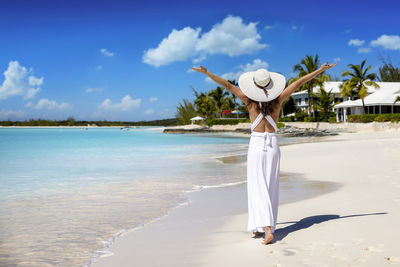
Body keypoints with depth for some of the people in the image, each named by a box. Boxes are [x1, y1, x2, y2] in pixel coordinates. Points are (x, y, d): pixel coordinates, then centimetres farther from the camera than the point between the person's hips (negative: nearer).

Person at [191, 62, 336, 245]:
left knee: (258, 189, -3)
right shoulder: (278, 100, 0)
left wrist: (207, 73, 3)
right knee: (270, 188, 12)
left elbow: (227, 85, -3)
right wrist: (319, 70, 13)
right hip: (273, 146, 3)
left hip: (256, 145, -3)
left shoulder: (250, 100, -5)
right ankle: (264, 226, 21)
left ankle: (266, 229, -17)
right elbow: (299, 82, 6)